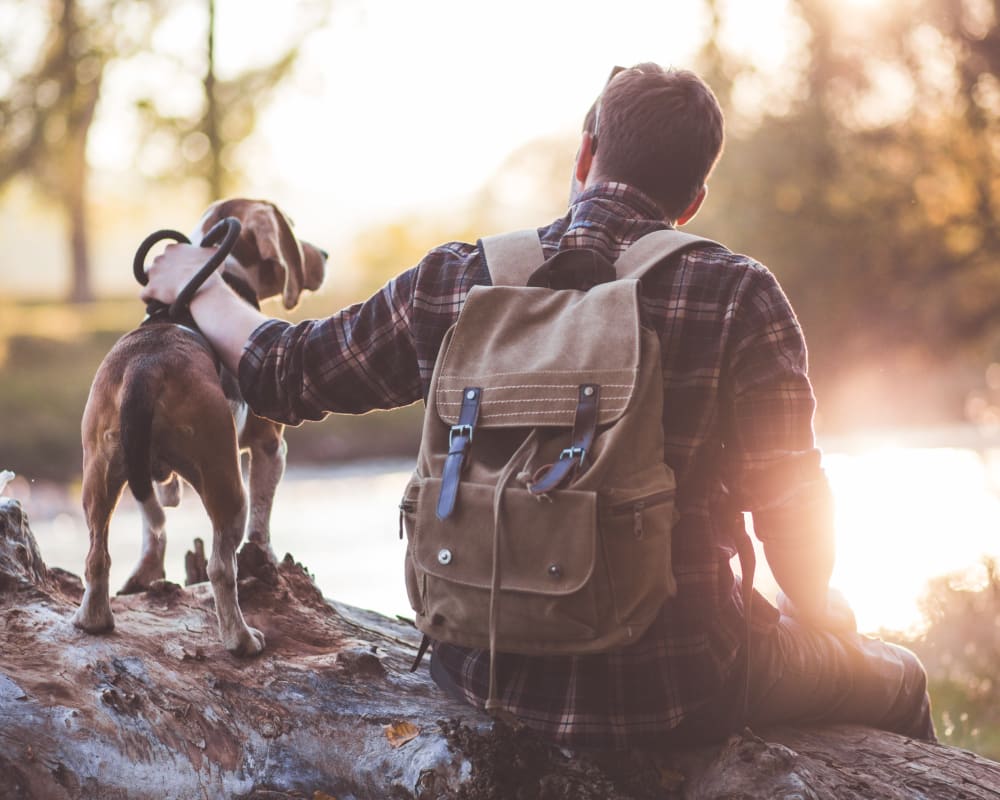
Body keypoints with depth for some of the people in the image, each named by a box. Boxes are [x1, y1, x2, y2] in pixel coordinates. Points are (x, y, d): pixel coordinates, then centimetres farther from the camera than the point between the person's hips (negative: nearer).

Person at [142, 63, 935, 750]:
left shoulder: (452, 283, -4)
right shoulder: (738, 298, -14)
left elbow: (286, 372, 9)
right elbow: (790, 504, -11)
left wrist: (203, 290, 30)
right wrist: (820, 610, 11)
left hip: (485, 673, 4)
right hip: (667, 688, -4)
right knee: (896, 679, 23)